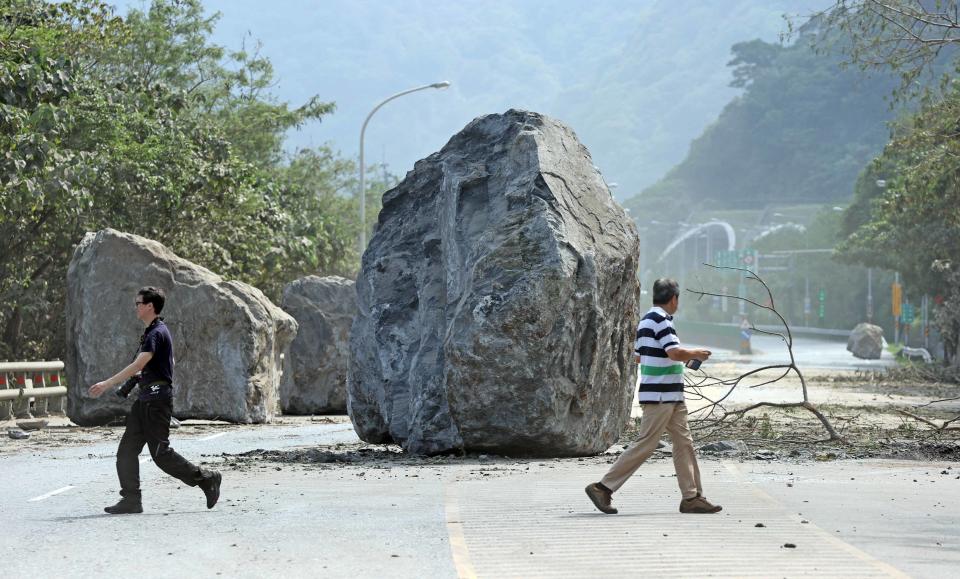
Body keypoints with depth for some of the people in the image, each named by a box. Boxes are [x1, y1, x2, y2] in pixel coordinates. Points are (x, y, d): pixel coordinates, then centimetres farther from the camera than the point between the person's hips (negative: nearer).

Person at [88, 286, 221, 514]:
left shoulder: (157, 333, -16)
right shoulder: (151, 331, 16)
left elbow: (137, 366, -25)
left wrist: (106, 384, -27)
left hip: (157, 400, -10)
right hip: (145, 399, 10)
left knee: (160, 453, -6)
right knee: (127, 449, 4)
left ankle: (206, 479, 4)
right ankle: (131, 499, 4)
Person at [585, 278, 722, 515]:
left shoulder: (647, 320, 16)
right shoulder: (660, 320, -15)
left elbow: (640, 355, 20)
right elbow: (675, 352, -26)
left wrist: (683, 359, 24)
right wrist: (696, 354, -7)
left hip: (672, 397, 10)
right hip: (660, 395, -10)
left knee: (684, 443, 8)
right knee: (646, 445, -8)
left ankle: (692, 497, 8)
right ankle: (603, 488, -4)